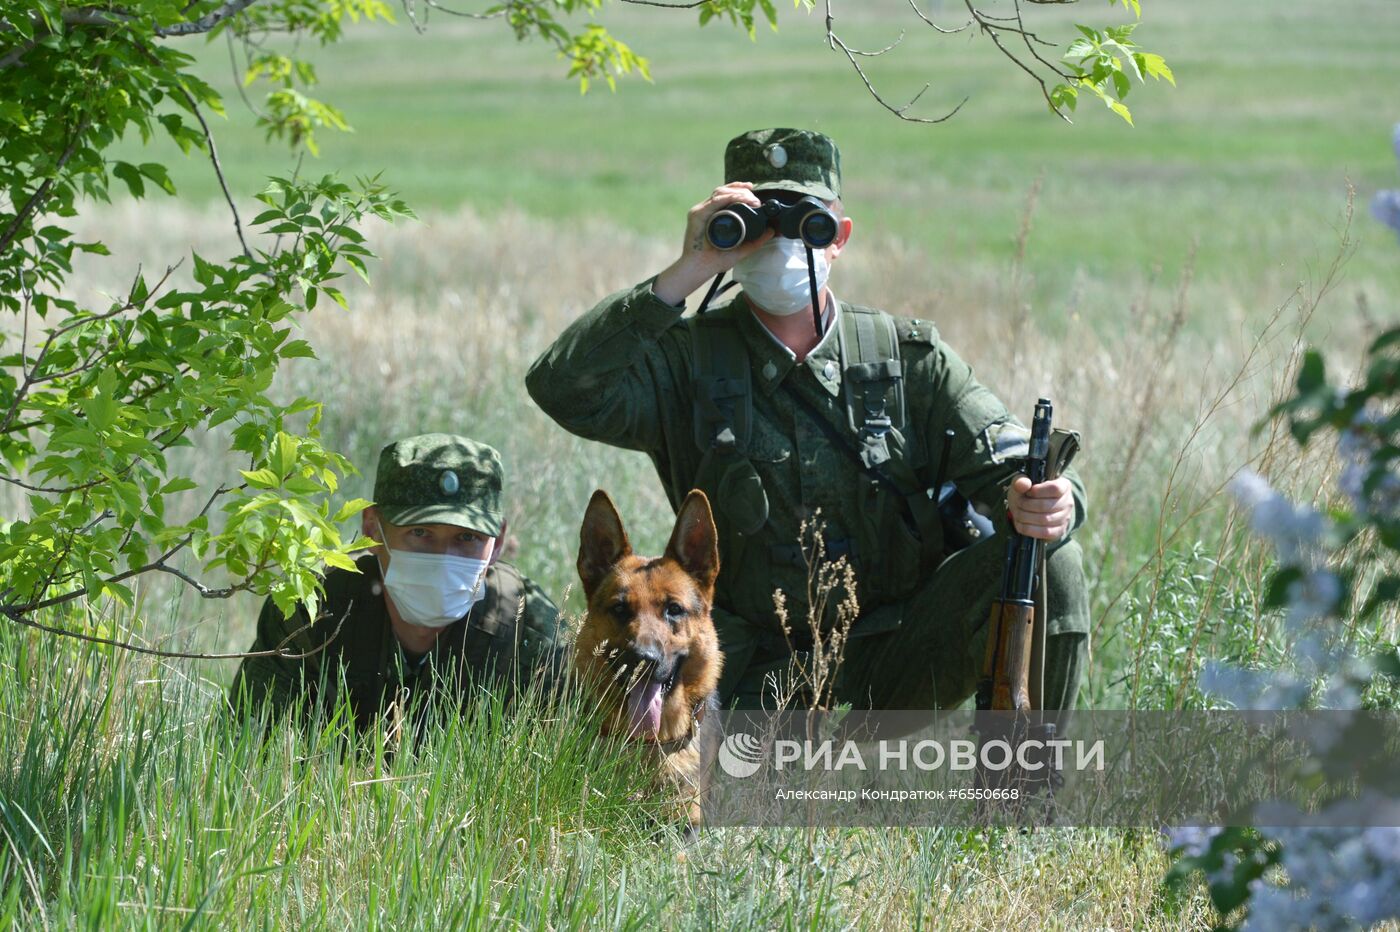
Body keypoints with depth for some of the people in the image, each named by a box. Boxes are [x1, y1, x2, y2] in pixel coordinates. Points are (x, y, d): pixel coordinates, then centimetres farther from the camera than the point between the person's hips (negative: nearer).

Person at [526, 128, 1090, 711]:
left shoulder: (909, 357, 6)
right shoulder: (690, 360, 1)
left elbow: (1003, 461, -1)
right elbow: (561, 388, -16)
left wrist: (1040, 503, -28)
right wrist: (686, 274, -19)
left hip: (901, 658, 2)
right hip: (762, 676, -1)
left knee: (1050, 562, -21)